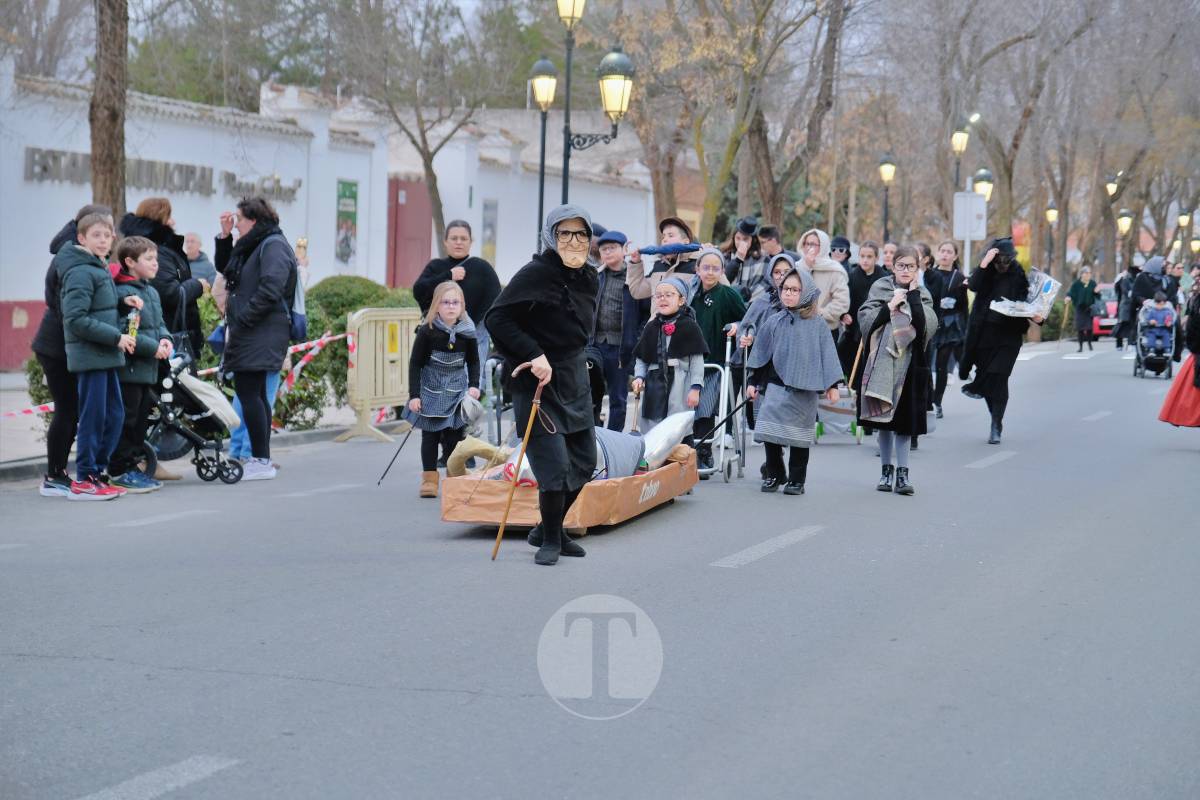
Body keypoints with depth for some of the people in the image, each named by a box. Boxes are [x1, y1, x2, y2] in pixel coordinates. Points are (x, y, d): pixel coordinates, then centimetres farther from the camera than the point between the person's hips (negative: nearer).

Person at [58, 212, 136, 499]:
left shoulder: (100, 270, 16)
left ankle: (96, 472, 19)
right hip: (89, 355, -9)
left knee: (115, 414, 11)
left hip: (105, 357, 9)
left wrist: (122, 302, 2)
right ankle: (84, 480, 3)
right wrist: (116, 337, -18)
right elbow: (76, 319, -20)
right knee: (93, 417, -4)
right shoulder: (81, 272, -14)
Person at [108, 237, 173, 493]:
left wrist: (164, 338, 1)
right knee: (126, 418, -5)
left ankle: (132, 465, 23)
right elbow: (123, 332, -22)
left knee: (142, 416, 14)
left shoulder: (151, 292, 15)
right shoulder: (122, 293, -16)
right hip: (127, 367, -9)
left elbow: (158, 322, 23)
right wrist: (152, 347, -20)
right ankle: (120, 471, 2)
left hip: (147, 368, 9)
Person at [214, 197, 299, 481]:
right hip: (252, 333, 10)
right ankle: (261, 459, 15)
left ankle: (261, 462, -11)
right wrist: (224, 236, 18)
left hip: (261, 336, -10)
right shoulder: (253, 245, 21)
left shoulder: (273, 246, -11)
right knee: (254, 393, 11)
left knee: (248, 391, -12)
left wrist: (243, 318, -19)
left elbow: (270, 290, -22)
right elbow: (224, 268, 29)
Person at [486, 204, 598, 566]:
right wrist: (533, 355, -25)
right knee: (555, 465, -10)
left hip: (574, 378, 8)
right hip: (538, 380, -8)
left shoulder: (590, 278, 7)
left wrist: (572, 361, 15)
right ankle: (550, 540, 9)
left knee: (584, 462, 12)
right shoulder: (535, 274, -17)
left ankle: (550, 529, 30)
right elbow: (497, 318, -20)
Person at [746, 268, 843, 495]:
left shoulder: (816, 324, 0)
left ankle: (796, 479, 15)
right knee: (770, 433, -4)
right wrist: (752, 382, 11)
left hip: (804, 389, -2)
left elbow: (827, 354, 1)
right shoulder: (774, 322, 5)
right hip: (775, 385, 2)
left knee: (798, 435, 5)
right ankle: (774, 474, 12)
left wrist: (832, 385, -2)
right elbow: (760, 353, 11)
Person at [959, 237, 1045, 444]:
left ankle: (996, 426, -7)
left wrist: (1037, 318, -18)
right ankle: (996, 421, 27)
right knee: (986, 377, 7)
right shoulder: (987, 272, 3)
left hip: (1009, 335, -3)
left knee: (998, 378, -10)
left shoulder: (1019, 275, -2)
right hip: (983, 332, 3)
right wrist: (984, 264, -25)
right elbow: (973, 285, -16)